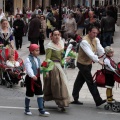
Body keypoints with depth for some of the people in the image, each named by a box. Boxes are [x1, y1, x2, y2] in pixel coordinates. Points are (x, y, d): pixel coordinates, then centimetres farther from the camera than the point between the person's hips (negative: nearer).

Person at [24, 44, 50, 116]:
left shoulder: (38, 59, 9)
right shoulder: (28, 59, -16)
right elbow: (28, 69, -28)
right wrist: (32, 76, -41)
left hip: (37, 78, 7)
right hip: (30, 78, -7)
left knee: (40, 94, 3)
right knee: (29, 94, 5)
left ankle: (41, 110, 6)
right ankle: (27, 109, 22)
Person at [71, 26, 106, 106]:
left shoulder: (96, 40, 4)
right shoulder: (84, 41, -24)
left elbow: (100, 50, -5)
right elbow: (90, 53, -32)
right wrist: (98, 61, -38)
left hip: (89, 63, 8)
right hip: (83, 64, -8)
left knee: (80, 81, 14)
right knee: (91, 82, -8)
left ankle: (75, 99, 22)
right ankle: (98, 101, -8)